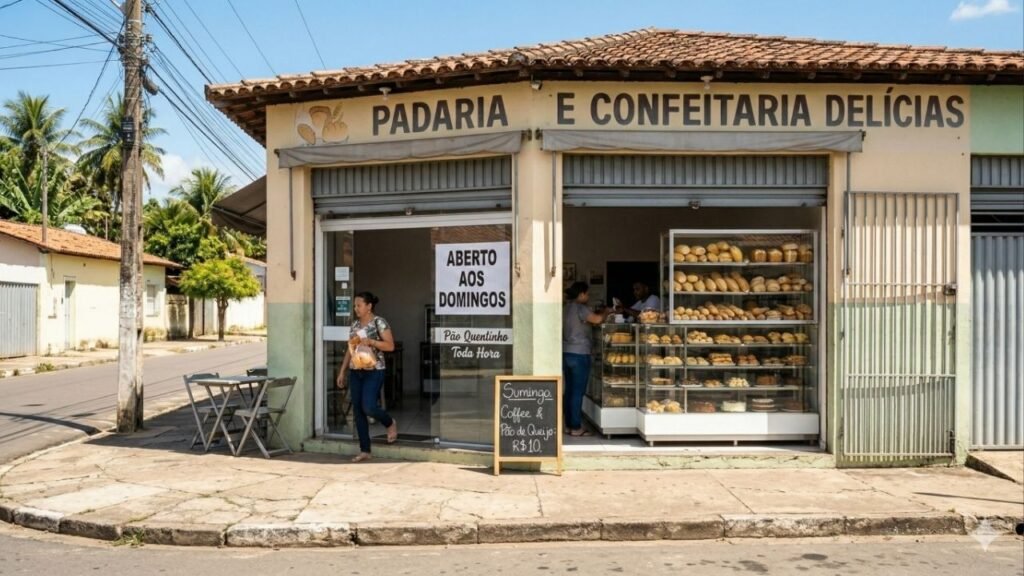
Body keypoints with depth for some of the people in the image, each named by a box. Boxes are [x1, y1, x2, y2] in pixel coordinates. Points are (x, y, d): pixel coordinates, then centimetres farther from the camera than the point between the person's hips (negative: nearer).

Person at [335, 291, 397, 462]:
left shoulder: (379, 322, -7)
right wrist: (341, 372, 13)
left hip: (373, 372, -7)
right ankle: (364, 451, 13)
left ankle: (391, 423, 18)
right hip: (355, 372, 7)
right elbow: (349, 349, 16)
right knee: (358, 411, 5)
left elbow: (390, 346, -11)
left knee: (368, 407, -15)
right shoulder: (355, 324, 13)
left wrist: (371, 341, -21)